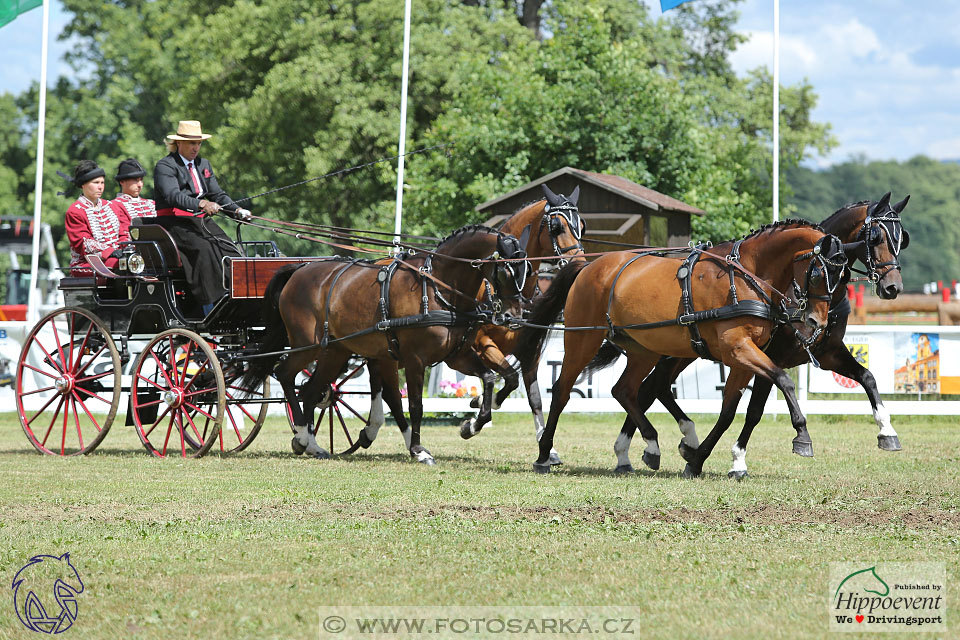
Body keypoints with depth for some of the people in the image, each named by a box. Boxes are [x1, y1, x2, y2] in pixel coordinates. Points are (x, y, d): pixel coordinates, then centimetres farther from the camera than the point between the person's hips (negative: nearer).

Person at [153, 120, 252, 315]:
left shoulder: (203, 164, 21)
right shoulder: (165, 166, -4)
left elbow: (217, 194, 17)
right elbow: (173, 196, -21)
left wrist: (237, 210, -2)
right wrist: (201, 204, -36)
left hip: (202, 222, 7)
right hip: (175, 224, -7)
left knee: (229, 249, -18)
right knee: (204, 249, -31)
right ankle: (209, 311, -35)